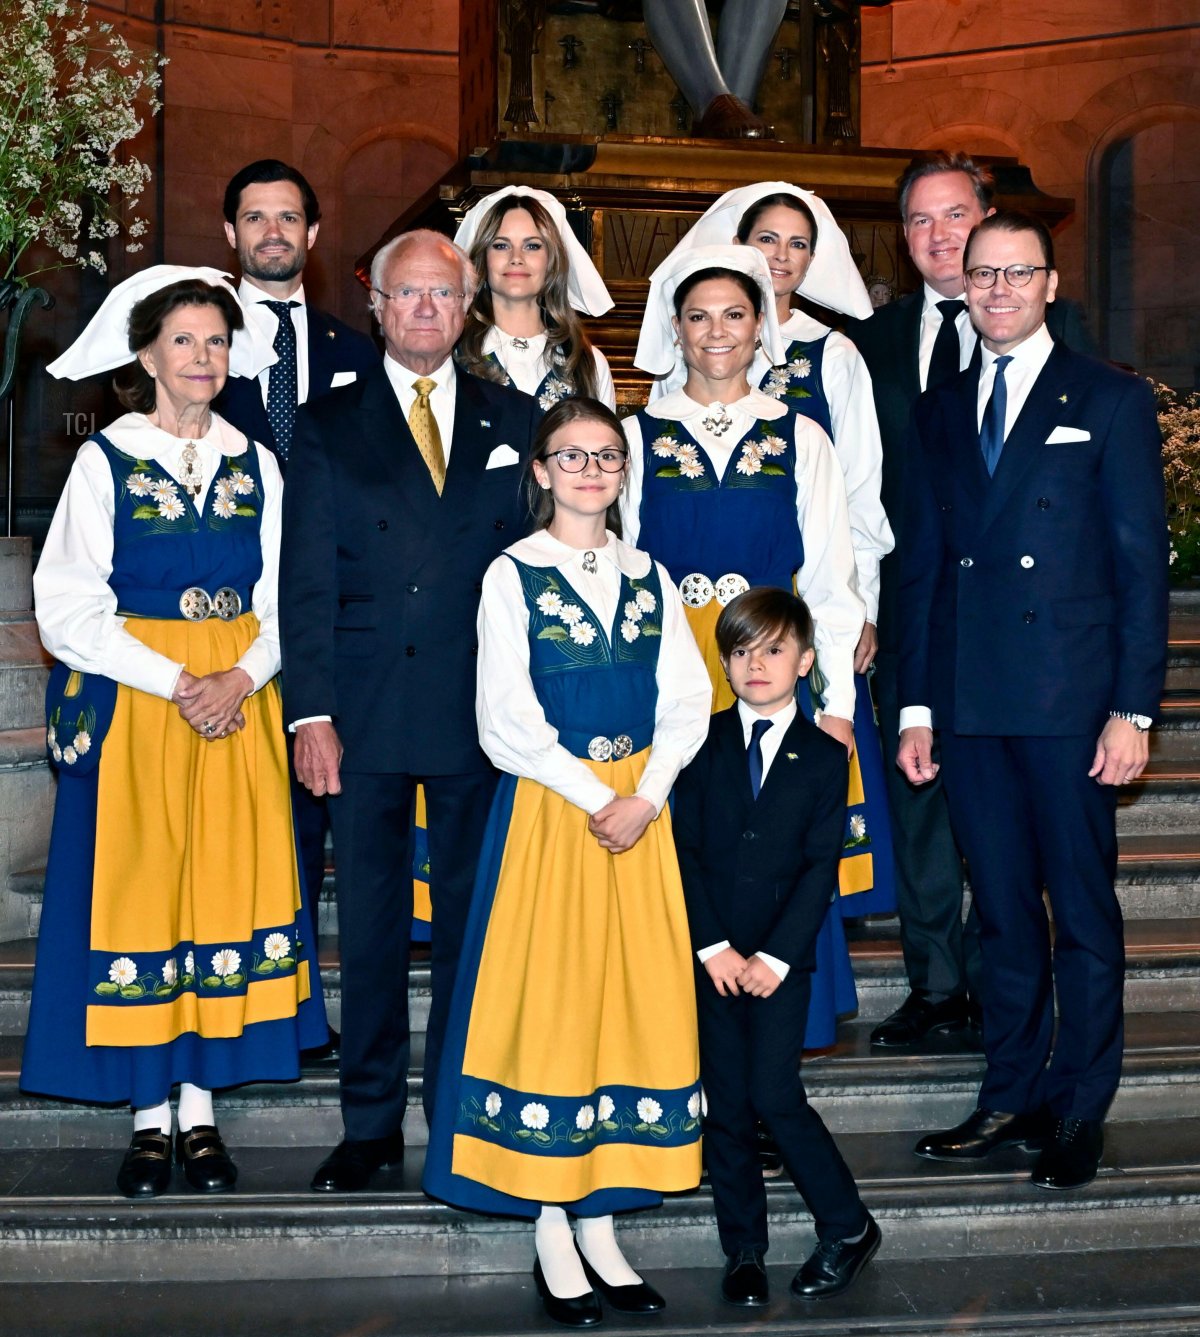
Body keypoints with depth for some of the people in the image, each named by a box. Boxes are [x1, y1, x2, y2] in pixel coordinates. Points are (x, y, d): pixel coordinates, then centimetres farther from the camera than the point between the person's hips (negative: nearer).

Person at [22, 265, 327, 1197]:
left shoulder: (255, 464, 8)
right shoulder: (103, 462, -1)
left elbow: (283, 597, 7)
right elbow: (68, 607, -7)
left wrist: (245, 675, -12)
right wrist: (175, 682, -15)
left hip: (240, 701, 3)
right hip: (131, 701, -3)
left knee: (226, 881, 3)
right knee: (136, 888, 0)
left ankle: (201, 1111, 12)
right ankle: (151, 1116, 11)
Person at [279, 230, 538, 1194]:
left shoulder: (513, 421, 10)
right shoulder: (329, 426, 7)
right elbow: (306, 582, 2)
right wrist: (311, 713, -7)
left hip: (482, 710, 1)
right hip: (366, 712, 0)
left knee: (473, 916, 7)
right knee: (369, 923, 6)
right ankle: (372, 1122, 17)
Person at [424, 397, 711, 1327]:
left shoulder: (650, 578, 10)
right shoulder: (513, 576, -1)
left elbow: (687, 700, 4)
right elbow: (506, 719, -9)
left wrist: (644, 797, -10)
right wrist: (594, 798, -13)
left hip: (639, 809, 4)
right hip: (546, 807, -4)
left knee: (634, 1000, 5)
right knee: (548, 1003, -1)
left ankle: (600, 1223, 15)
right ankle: (552, 1233, 8)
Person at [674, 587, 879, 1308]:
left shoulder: (825, 756, 1)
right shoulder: (704, 744, 4)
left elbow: (821, 868, -4)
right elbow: (685, 851, 0)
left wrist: (775, 956, -11)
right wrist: (714, 947, -9)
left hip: (782, 958, -2)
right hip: (711, 954, 2)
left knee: (775, 1095, -10)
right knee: (726, 1105, 5)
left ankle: (849, 1227, 9)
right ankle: (744, 1249, 17)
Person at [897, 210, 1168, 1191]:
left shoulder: (1111, 400, 3)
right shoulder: (939, 412, 15)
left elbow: (1142, 561, -2)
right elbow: (922, 563, 14)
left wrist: (1133, 707, -9)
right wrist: (915, 705, 9)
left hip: (1069, 701, -4)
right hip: (969, 702, 4)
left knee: (1084, 910, 3)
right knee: (1003, 911, 11)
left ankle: (1078, 1111, 14)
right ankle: (1012, 1097, 21)